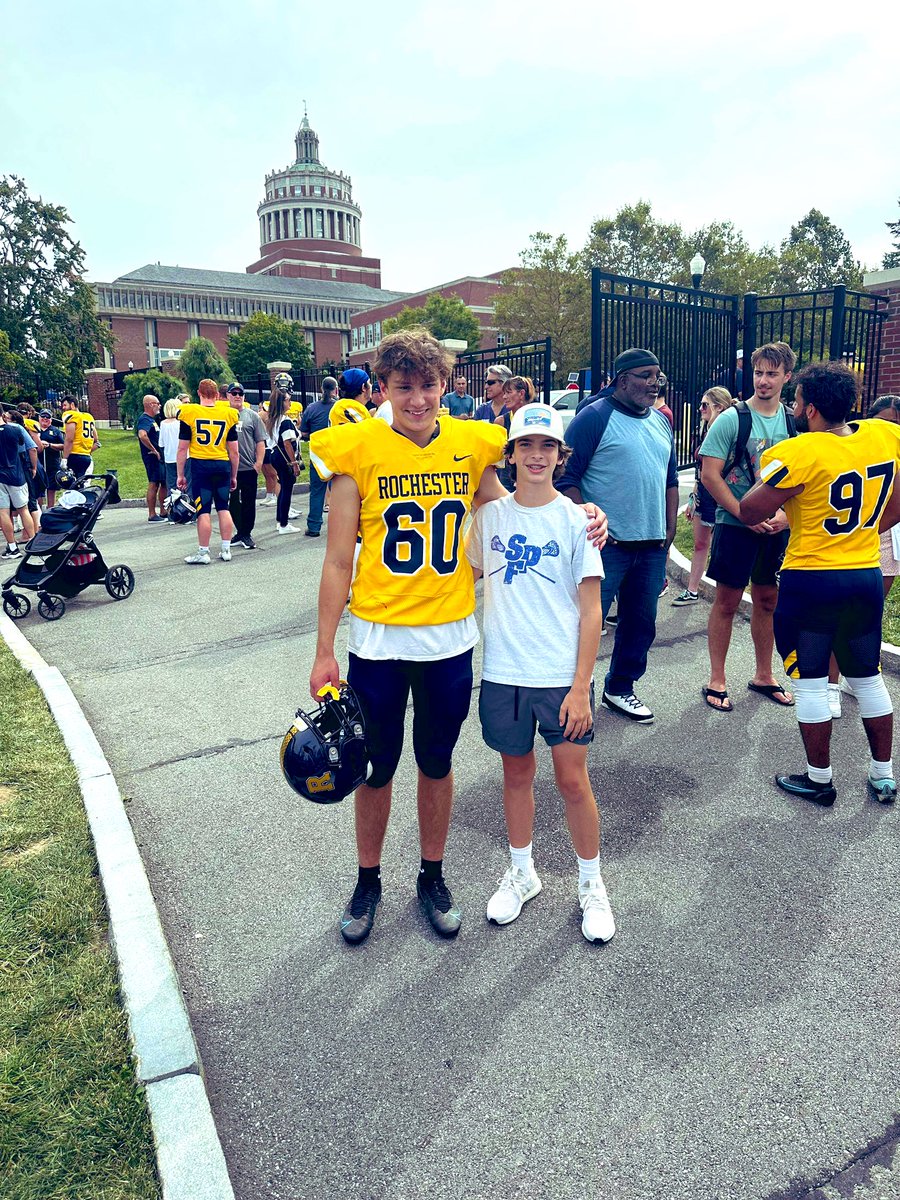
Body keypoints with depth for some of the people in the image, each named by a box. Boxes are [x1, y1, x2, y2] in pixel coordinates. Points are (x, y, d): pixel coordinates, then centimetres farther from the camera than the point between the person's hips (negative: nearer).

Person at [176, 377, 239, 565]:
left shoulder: (189, 413, -2)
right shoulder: (228, 414, 4)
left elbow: (182, 448, -1)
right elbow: (233, 451, 6)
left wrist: (180, 475, 6)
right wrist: (234, 476, 15)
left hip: (200, 465, -2)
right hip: (222, 465, 2)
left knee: (203, 510, 0)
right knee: (223, 508, 11)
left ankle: (203, 553, 5)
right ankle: (226, 550, 15)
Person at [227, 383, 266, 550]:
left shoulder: (252, 416, 5)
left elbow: (260, 442, 3)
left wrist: (258, 463, -6)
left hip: (249, 467, -2)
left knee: (248, 503, 3)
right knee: (232, 503, 9)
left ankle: (246, 534, 13)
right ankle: (240, 533, 22)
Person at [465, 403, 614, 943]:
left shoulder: (575, 518, -6)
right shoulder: (490, 514, 2)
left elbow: (591, 611, -6)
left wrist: (581, 686, -11)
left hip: (562, 675, -2)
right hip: (503, 672, 3)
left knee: (573, 780, 4)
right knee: (517, 774, 15)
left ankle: (592, 883, 28)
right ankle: (522, 872, 37)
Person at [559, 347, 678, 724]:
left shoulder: (661, 422, 14)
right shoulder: (595, 417, -8)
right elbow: (566, 478, -12)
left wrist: (670, 527, 12)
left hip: (652, 546, 7)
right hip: (606, 545, -7)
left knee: (641, 623, 16)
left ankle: (620, 688, 33)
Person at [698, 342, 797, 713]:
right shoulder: (732, 418, -7)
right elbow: (710, 475, -12)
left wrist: (787, 514, -8)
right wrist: (746, 514, -15)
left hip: (778, 527, 4)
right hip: (736, 526, -4)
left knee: (768, 601, 13)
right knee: (727, 602, 1)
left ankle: (763, 676, 28)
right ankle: (716, 680, 12)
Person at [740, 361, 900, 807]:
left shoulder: (799, 454, -19)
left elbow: (750, 512, -13)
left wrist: (766, 472, 5)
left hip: (810, 582, -6)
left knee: (810, 682, 7)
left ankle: (819, 780, 18)